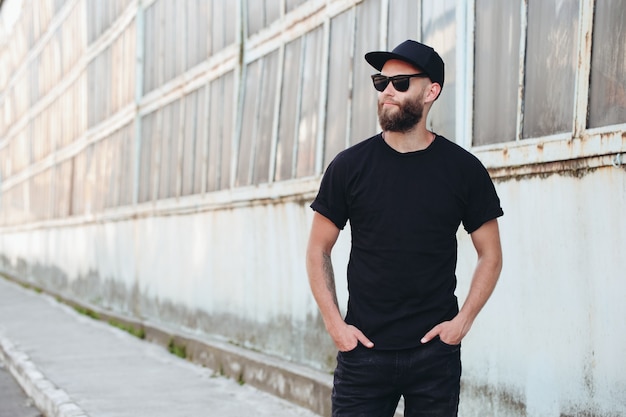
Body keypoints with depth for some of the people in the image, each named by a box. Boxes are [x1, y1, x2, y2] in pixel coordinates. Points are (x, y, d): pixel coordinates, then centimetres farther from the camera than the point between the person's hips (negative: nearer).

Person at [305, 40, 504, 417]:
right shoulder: (350, 165, 2)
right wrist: (335, 325, -2)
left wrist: (462, 322, -3)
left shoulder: (463, 169, 2)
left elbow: (491, 256, 8)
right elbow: (318, 250, 7)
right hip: (363, 347, 0)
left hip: (435, 353, 0)